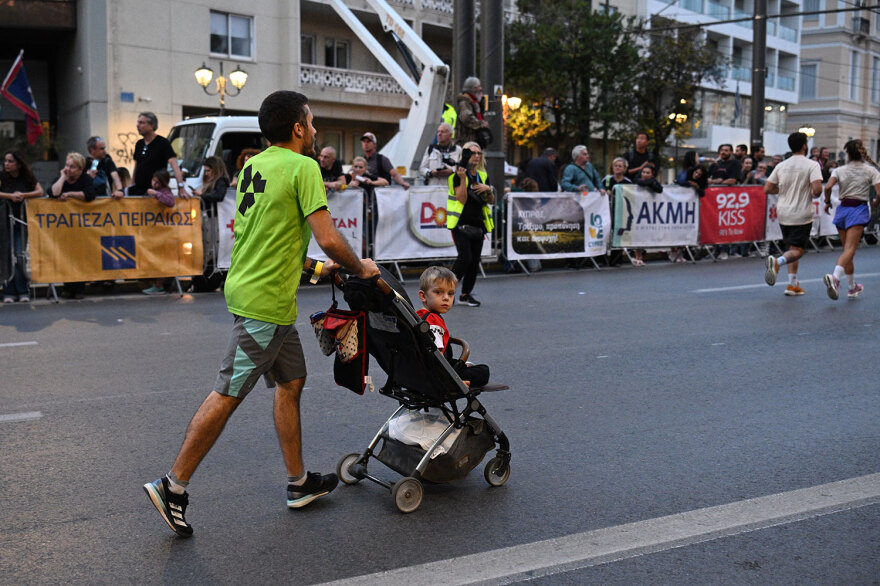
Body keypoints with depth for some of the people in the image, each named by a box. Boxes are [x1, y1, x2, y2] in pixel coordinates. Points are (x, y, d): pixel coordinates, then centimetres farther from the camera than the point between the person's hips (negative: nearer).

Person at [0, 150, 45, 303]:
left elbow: (40, 192, -3)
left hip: (21, 222, 1)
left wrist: (23, 195, -15)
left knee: (19, 257, -6)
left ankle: (23, 292, 3)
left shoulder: (27, 177, 5)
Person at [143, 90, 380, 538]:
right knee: (227, 394, -4)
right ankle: (173, 485, 4)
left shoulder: (252, 166, 15)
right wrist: (361, 269, 0)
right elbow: (328, 239, -18)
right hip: (266, 302, -10)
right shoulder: (302, 167, -12)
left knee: (291, 381, 16)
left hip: (246, 287, 10)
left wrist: (311, 268, 24)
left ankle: (298, 483, 24)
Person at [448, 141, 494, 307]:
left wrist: (488, 189, -5)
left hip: (478, 224, 6)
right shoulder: (458, 176, -5)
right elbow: (462, 199, -16)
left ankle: (465, 294, 14)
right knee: (465, 257, -17)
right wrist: (462, 179, -23)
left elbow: (491, 201, 15)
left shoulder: (483, 175, 14)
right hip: (461, 223, -6)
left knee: (475, 260, 5)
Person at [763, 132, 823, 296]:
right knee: (797, 251, -3)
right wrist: (812, 193, 1)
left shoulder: (781, 166, 4)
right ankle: (777, 261, -32)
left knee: (792, 248, 16)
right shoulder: (812, 165, -9)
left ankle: (793, 284, 13)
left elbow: (767, 189, 4)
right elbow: (817, 188, -21)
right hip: (802, 215, -5)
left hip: (783, 213, 5)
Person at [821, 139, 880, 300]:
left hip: (842, 209, 3)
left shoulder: (839, 170, 4)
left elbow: (828, 187, -11)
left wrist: (827, 202, 5)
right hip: (859, 210, -3)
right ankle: (835, 277, -39)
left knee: (848, 249, 14)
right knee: (849, 250, -13)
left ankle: (853, 287, 23)